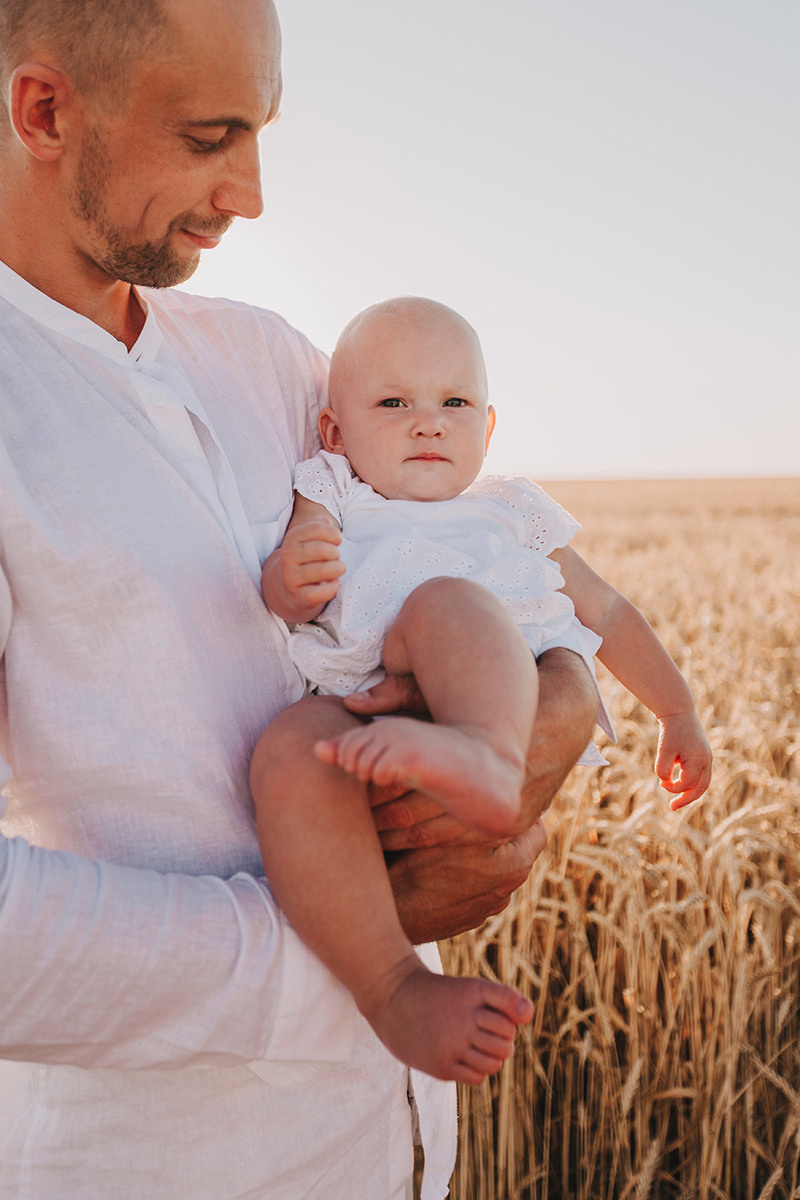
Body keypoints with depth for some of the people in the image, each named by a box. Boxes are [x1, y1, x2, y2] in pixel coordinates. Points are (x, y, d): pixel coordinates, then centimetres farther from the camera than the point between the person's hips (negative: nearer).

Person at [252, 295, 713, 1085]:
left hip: (511, 703, 0)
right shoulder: (332, 499, 21)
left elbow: (607, 611, 34)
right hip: (359, 713, 0)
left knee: (444, 599, -31)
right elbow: (282, 599, 4)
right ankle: (394, 991, -36)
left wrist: (677, 713, 35)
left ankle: (488, 760, -60)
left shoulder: (512, 513, 27)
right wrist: (292, 580, -21)